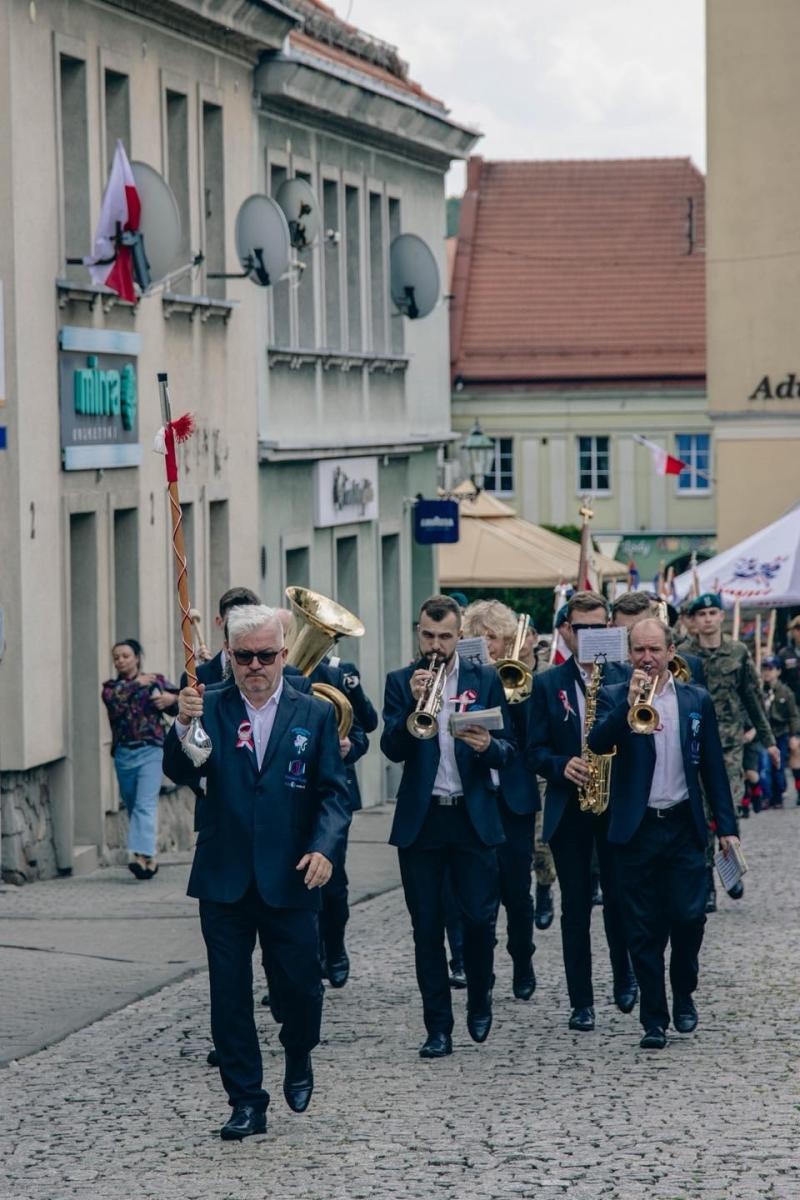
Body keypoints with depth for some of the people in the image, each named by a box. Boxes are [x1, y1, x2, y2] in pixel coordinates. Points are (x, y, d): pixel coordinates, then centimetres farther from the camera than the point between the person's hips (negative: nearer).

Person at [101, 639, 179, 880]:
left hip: (150, 751, -4)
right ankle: (147, 860, 17)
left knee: (146, 805, -16)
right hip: (123, 753, 4)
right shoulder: (111, 687, 13)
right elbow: (114, 699, -10)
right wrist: (137, 684, -6)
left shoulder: (156, 682, 9)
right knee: (132, 807, 8)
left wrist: (171, 698, -7)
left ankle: (143, 855, -28)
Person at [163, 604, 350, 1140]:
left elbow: (333, 792, 1)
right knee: (230, 991, 3)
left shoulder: (315, 714, 3)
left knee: (302, 983, 4)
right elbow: (181, 773, -6)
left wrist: (324, 847, -15)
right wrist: (183, 726, -25)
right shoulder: (210, 708, 3)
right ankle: (246, 1101, 11)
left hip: (289, 878, -1)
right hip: (224, 878, 1)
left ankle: (299, 1058, 35)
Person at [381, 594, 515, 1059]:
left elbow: (508, 751, 3)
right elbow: (392, 749, -6)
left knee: (480, 916, -4)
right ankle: (439, 1028, 7)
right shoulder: (401, 682, 5)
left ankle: (480, 1001, 23)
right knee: (427, 927, 1)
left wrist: (488, 746, -19)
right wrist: (415, 705, -20)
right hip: (420, 819, 0)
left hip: (473, 817, 0)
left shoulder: (485, 680, 6)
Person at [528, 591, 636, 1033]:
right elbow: (536, 751, 3)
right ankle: (581, 1001, 8)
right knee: (575, 905, 3)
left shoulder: (627, 678, 4)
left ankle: (624, 976, 27)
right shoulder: (547, 684, 5)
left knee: (618, 897, 2)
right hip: (568, 809, 0)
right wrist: (563, 766, -16)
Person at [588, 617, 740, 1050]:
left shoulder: (696, 700, 7)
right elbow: (597, 743, -16)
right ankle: (653, 1019, 8)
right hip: (636, 830, -1)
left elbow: (713, 766, 9)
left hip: (684, 826, 1)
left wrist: (727, 826, 5)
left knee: (688, 916, -6)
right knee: (643, 929, 1)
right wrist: (629, 704, -28)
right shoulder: (614, 697, 2)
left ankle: (683, 994, 20)